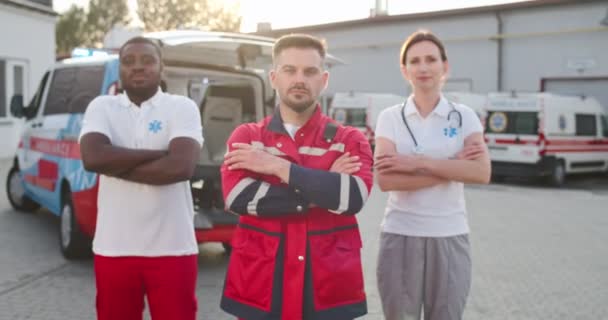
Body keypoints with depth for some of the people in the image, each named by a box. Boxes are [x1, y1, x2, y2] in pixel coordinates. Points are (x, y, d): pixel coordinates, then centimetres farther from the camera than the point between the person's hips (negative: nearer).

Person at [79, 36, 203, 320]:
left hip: (171, 248, -2)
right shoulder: (102, 107, 5)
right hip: (113, 248, 2)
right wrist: (161, 153, -13)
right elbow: (93, 157, -14)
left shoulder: (182, 107, -1)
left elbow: (182, 167, -18)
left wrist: (114, 165, -11)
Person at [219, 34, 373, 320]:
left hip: (330, 291, 0)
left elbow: (354, 197, -16)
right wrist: (322, 189, -13)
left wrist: (278, 167, -15)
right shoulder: (246, 137, 4)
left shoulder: (349, 140, 2)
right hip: (258, 288, 1)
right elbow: (237, 198, -13)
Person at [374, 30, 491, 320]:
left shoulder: (464, 116, 2)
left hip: (450, 237, 1)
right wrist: (453, 165, -14)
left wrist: (418, 163, -18)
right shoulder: (390, 117, 0)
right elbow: (385, 180, -14)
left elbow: (482, 173, -13)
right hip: (400, 236, 0)